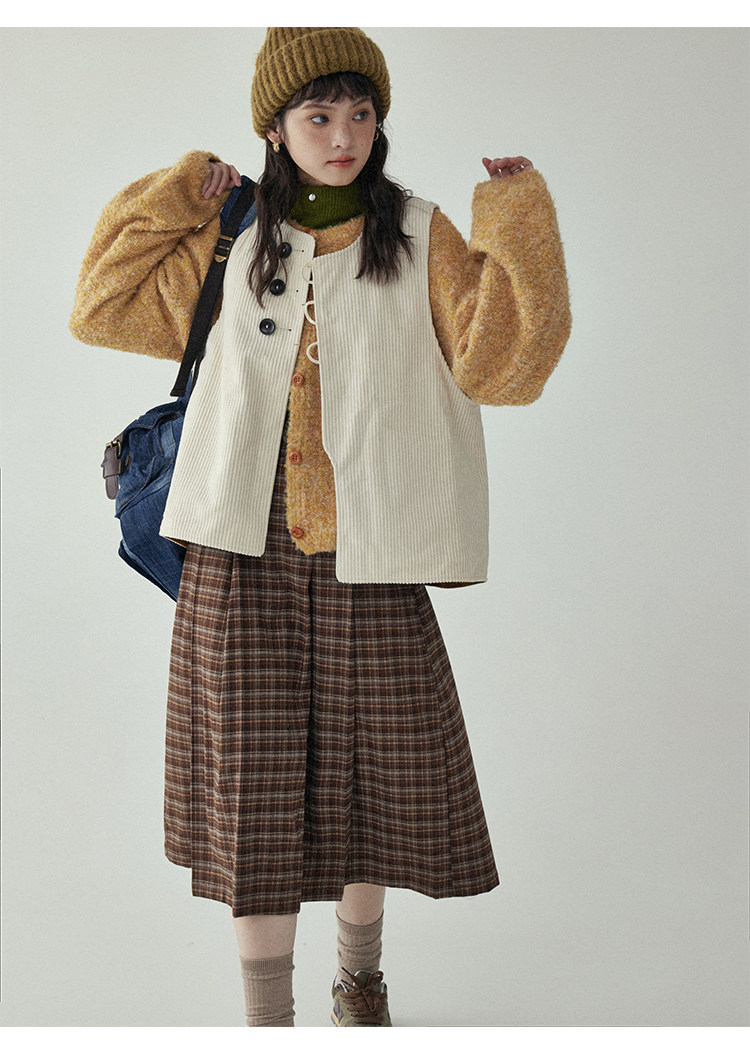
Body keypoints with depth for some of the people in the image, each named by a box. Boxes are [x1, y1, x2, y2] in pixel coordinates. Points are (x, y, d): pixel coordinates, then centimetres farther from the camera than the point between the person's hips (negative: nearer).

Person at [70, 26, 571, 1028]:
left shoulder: (420, 239, 3)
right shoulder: (234, 243, 10)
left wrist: (520, 234, -15)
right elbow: (104, 309, 17)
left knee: (364, 777, 11)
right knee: (254, 790, 2)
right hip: (245, 561, 1)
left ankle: (361, 973, 37)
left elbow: (499, 367, -8)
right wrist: (171, 199, 10)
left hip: (367, 565, -1)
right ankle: (268, 1012, 17)